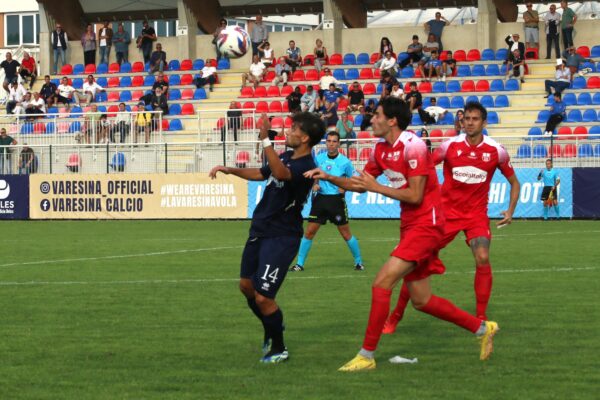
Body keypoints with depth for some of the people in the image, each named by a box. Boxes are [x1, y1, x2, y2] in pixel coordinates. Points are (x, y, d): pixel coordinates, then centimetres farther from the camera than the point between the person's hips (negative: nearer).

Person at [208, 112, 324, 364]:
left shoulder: (305, 166, -22)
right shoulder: (286, 157, 8)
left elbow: (281, 173, -44)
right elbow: (261, 173, 27)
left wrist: (265, 140, -48)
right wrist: (230, 170, 21)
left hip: (281, 237, -9)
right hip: (259, 230, 9)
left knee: (262, 297, -9)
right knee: (246, 286, 18)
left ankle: (279, 349, 12)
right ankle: (271, 331, 41)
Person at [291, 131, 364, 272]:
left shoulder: (345, 162, -7)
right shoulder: (319, 158, 3)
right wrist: (314, 184, 0)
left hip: (337, 200, -3)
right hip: (320, 198, 3)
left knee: (346, 234, 2)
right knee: (309, 232, 0)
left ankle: (358, 262, 18)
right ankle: (300, 264, 7)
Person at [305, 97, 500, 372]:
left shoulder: (412, 145, -17)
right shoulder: (381, 149, 9)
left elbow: (415, 196, -20)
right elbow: (361, 183, 19)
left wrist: (376, 187, -16)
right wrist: (328, 178, 5)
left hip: (425, 224, -9)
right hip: (410, 226, 9)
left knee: (381, 283, -16)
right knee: (421, 301, 11)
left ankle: (367, 355, -10)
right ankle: (482, 327, 26)